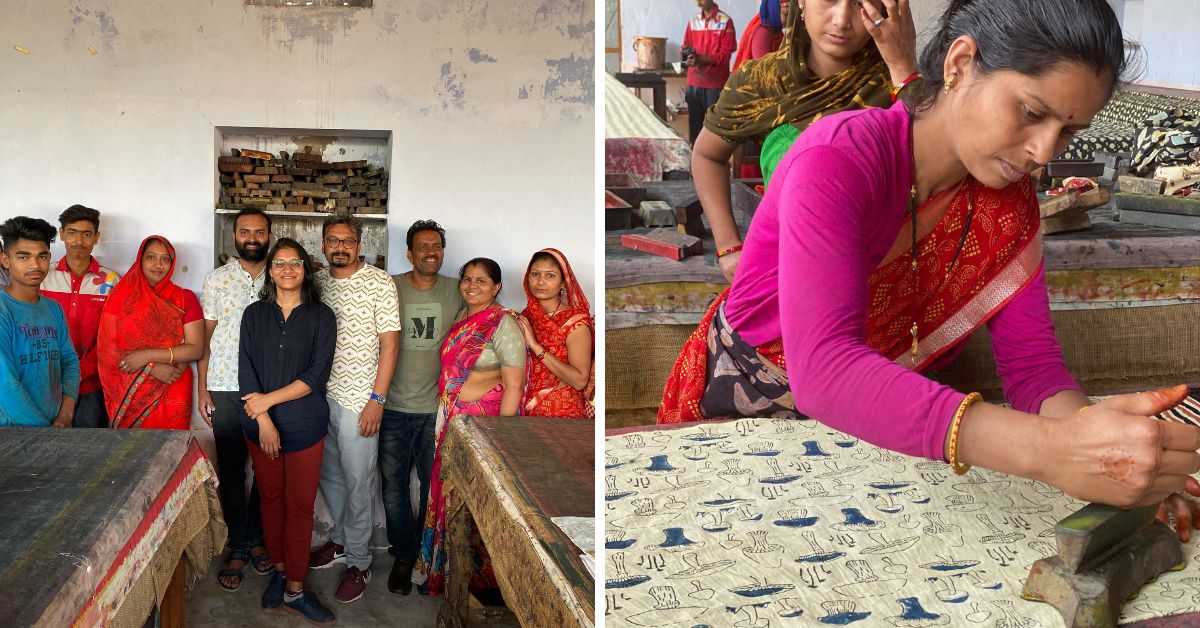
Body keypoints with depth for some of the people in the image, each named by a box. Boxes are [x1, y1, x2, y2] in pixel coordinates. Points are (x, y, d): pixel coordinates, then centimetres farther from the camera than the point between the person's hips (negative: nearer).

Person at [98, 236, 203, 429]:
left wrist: (147, 356, -14)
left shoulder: (185, 298, 3)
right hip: (128, 397, 0)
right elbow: (106, 348, -2)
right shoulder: (120, 295, 5)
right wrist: (152, 368, -14)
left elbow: (196, 349, -4)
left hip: (171, 397, 0)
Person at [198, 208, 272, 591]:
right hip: (226, 390, 0)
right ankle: (238, 547, 16)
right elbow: (204, 338, 6)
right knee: (231, 469, 5)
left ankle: (257, 537, 23)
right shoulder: (217, 281, 4)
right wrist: (202, 389, 0)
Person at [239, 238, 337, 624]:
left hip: (305, 425, -2)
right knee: (271, 499, 11)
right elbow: (246, 371, -1)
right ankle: (280, 570, 27)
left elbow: (316, 375, -8)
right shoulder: (254, 314, 5)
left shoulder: (321, 317, -1)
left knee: (300, 505, 0)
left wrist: (269, 399, -13)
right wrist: (263, 421, -11)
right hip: (260, 425, 2)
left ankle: (294, 590, 8)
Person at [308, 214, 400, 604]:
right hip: (320, 395, 6)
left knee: (358, 483, 2)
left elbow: (389, 343, -10)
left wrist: (377, 399, -14)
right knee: (329, 476, 18)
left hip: (358, 400, -6)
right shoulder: (316, 282, 8)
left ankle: (358, 563, 15)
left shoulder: (379, 283, -9)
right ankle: (340, 542, 36)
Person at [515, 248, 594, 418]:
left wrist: (536, 346, -24)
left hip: (562, 412, -5)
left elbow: (580, 381, -24)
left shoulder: (575, 321, -14)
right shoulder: (526, 316, 0)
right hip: (528, 410, 5)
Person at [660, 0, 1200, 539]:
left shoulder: (1009, 196, -5)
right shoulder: (840, 158, -26)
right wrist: (1049, 448, -48)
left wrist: (1089, 438, -31)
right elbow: (823, 368, -39)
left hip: (878, 429, 4)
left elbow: (1030, 360, -8)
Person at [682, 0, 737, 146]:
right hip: (694, 82, 5)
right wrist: (686, 51, -7)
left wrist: (700, 59, -20)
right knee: (693, 123, 10)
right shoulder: (693, 21, 10)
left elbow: (725, 54, -10)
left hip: (715, 83, -5)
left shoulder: (725, 21, -6)